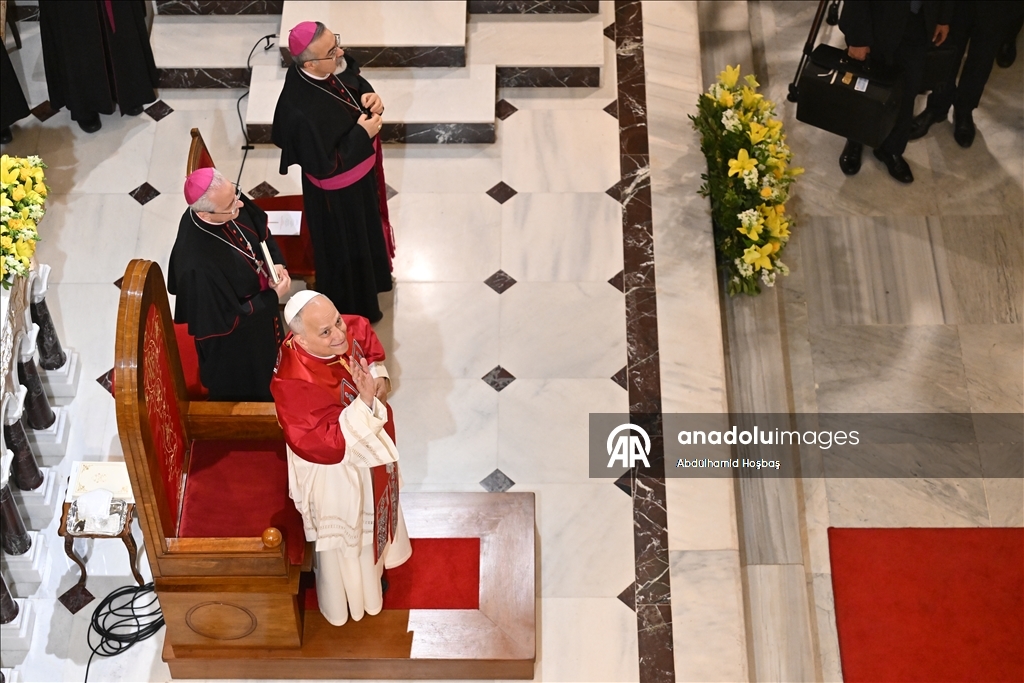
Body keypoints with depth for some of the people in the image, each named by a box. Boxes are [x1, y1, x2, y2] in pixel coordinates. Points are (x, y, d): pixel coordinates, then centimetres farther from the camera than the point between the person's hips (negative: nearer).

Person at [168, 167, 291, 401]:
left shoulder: (230, 201, -22)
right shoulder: (198, 264, -42)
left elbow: (262, 230, 1)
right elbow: (228, 320, -28)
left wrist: (276, 263, -15)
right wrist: (274, 296, -22)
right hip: (234, 347, -7)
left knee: (267, 379, 34)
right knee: (251, 396, 22)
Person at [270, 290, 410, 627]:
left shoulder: (350, 328, -22)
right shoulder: (295, 383, -41)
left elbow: (369, 341, 5)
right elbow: (329, 444, -38)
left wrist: (379, 376, -10)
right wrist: (365, 401, -47)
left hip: (371, 447, 7)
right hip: (335, 466, -7)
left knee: (373, 510, 33)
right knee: (345, 530, 20)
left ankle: (373, 565, 64)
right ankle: (350, 595, 49)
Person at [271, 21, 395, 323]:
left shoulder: (334, 65, -18)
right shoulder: (302, 113, -40)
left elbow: (356, 82, 4)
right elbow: (325, 166, -30)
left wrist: (369, 97, -17)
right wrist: (362, 134, -28)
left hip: (360, 174, 8)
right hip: (337, 193, -8)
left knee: (365, 231, 33)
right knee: (345, 248, 18)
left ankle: (369, 277, 63)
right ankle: (353, 311, 45)